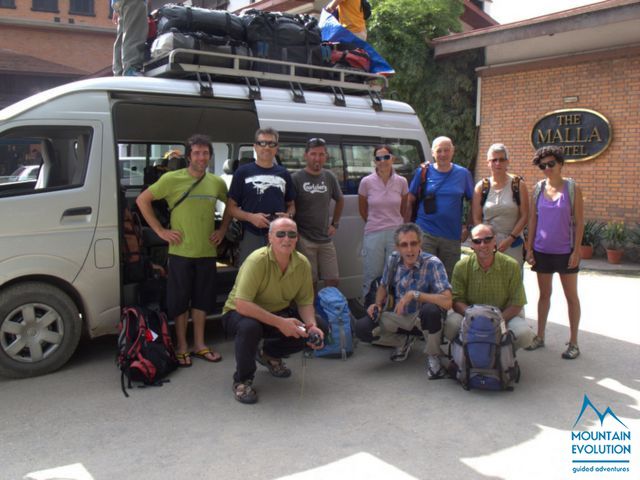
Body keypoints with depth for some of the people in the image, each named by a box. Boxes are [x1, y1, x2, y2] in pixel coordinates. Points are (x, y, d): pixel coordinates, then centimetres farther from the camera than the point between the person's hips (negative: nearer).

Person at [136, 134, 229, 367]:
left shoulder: (216, 182, 5)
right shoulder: (172, 179, -7)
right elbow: (142, 200, -4)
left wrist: (222, 230, 8)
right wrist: (160, 230, -8)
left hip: (207, 252, 4)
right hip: (181, 251, -4)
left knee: (203, 299, 11)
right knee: (180, 300, 5)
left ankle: (199, 344, 24)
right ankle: (181, 346, 18)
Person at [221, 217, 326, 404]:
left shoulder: (302, 263, -11)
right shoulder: (257, 260, -28)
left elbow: (305, 302, -1)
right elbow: (241, 304, -35)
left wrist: (312, 325, -22)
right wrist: (280, 323, -37)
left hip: (278, 312, 6)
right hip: (240, 313, -5)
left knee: (311, 332, -14)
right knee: (249, 327, -39)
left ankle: (270, 354, 17)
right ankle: (242, 380, -11)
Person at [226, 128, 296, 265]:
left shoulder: (283, 174, 13)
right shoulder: (243, 172, 3)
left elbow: (291, 205, 20)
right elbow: (231, 207, 2)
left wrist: (289, 215, -3)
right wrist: (250, 217, -15)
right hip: (251, 237, -3)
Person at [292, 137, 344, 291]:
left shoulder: (329, 177, 6)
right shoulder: (296, 178, -8)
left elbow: (340, 200, 21)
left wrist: (335, 224, 14)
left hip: (325, 239, 4)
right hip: (304, 240, -4)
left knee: (333, 280, 7)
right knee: (310, 283, 3)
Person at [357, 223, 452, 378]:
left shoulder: (433, 264, -23)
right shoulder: (393, 260, -7)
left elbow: (447, 301, -33)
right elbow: (383, 286, 13)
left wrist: (414, 294, -37)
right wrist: (378, 304, -7)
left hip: (421, 317, -4)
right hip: (399, 316, 5)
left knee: (431, 310, -40)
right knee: (362, 328, -16)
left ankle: (433, 356, -9)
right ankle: (405, 340, 14)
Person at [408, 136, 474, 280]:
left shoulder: (463, 174, 5)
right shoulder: (423, 172, 2)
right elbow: (409, 201, 5)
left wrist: (467, 227, 6)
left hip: (452, 235, 2)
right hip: (425, 234, -2)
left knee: (449, 276, 10)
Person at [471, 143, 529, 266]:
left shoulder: (518, 185, 4)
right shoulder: (481, 187, 7)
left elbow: (524, 216, 0)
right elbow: (476, 218, 4)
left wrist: (510, 239, -9)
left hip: (513, 244, -1)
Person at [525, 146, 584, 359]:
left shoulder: (572, 188, -5)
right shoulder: (538, 189, 3)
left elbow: (579, 222, -7)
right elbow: (532, 219, 6)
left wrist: (576, 251, -12)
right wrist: (529, 248, 3)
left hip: (565, 251, -3)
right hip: (542, 250, 3)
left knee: (571, 296, 7)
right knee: (544, 294, 13)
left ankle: (573, 342, 15)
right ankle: (540, 337, 24)